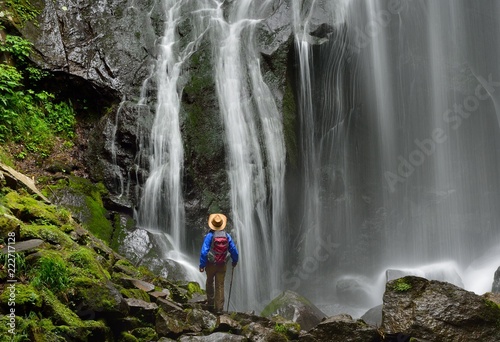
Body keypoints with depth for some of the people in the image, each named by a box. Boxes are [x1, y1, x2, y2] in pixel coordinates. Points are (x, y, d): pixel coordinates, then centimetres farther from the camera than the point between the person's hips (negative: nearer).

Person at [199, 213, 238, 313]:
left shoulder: (209, 236, -14)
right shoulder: (227, 236, -4)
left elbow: (204, 251, -17)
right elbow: (234, 251, 2)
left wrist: (201, 265, -11)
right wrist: (234, 262, 18)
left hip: (211, 264, -2)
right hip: (222, 265, 2)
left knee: (210, 282, 21)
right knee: (220, 286, 8)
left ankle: (210, 303, 26)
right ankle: (219, 308, 8)